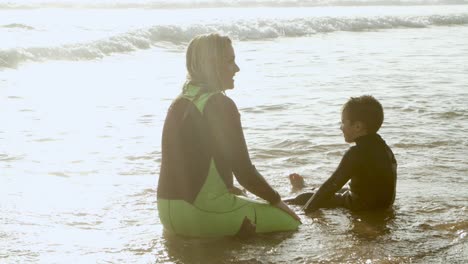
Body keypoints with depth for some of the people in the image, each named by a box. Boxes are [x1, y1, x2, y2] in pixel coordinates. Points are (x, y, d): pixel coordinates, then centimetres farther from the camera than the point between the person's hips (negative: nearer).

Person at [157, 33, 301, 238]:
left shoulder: (179, 103, 12)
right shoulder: (220, 105, -13)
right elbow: (243, 170, -11)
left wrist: (225, 188, 24)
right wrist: (276, 199, 4)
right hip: (202, 212, -9)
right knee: (290, 221, 1)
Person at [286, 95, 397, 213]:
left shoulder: (357, 153, -25)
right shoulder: (383, 147, 3)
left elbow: (332, 184, -24)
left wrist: (306, 210, -18)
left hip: (362, 210, -9)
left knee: (305, 198, 0)